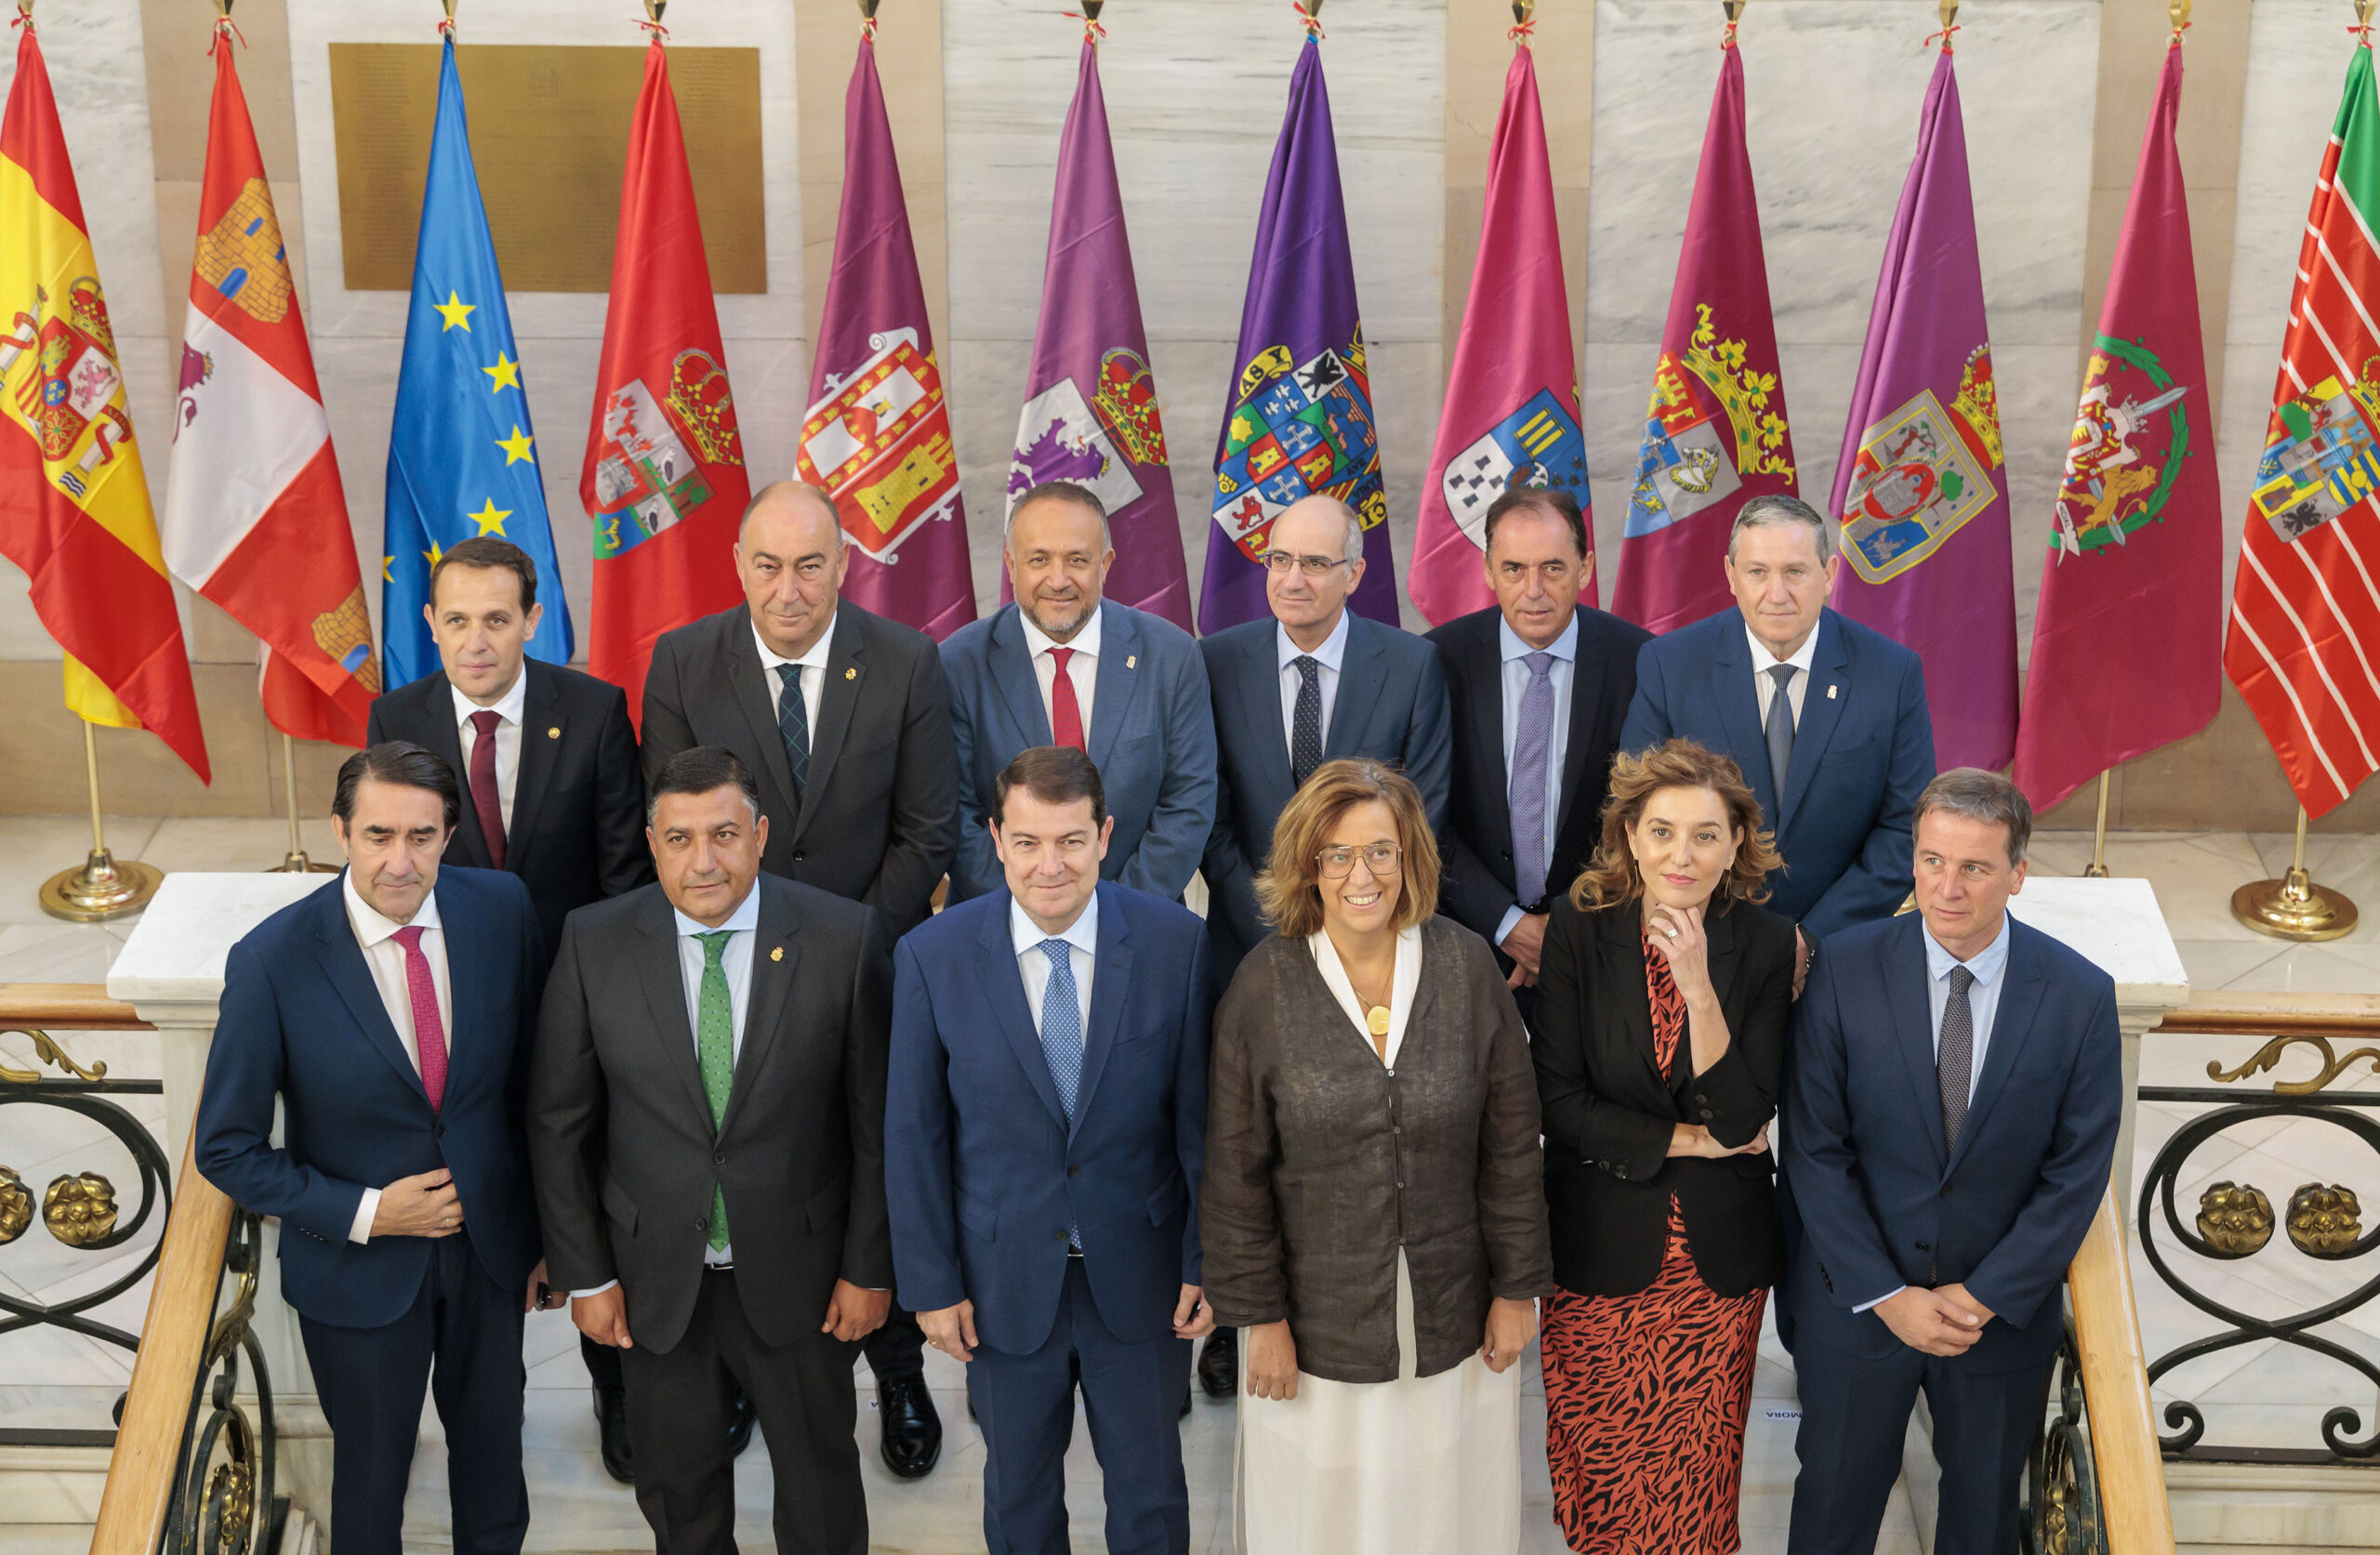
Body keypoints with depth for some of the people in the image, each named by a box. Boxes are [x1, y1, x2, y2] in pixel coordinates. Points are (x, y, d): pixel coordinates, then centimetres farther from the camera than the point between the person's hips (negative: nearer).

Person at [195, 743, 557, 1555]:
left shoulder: (502, 908, -14)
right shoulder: (271, 962, -23)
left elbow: (534, 1074, -1)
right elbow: (226, 1148, -13)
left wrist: (548, 1227, 4)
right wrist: (365, 1213, -20)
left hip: (490, 1243, 3)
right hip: (358, 1267, -3)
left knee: (493, 1443, 24)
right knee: (371, 1467, 19)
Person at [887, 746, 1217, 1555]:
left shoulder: (1177, 942, -11)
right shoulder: (931, 957, -11)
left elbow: (1202, 1113, -5)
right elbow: (914, 1135, -5)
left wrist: (1206, 1260, -4)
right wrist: (931, 1283, -4)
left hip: (1139, 1274, 0)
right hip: (1004, 1283, 0)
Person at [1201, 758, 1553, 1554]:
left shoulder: (1467, 965, -6)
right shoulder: (1266, 982, -9)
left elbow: (1513, 1145, 0)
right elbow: (1235, 1169, -4)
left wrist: (1517, 1288, 1)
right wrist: (1259, 1313, -4)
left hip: (1454, 1316, 1)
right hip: (1320, 1323, -1)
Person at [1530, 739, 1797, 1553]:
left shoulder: (1767, 945, -8)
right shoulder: (1578, 928, -9)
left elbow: (1743, 1118, -14)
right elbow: (1558, 1102, -9)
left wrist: (1699, 985, -24)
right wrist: (1690, 1140, -11)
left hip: (1720, 1261, 0)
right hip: (1599, 1248, 0)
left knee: (1698, 1471, 10)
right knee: (1599, 1459, 9)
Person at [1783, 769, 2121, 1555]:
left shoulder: (2080, 996, -13)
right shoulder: (1846, 968, -14)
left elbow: (2076, 1175, -9)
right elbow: (1814, 1150, -12)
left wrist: (1983, 1297, -14)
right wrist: (1888, 1296, -14)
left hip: (2005, 1308, 1)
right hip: (1859, 1302, 0)